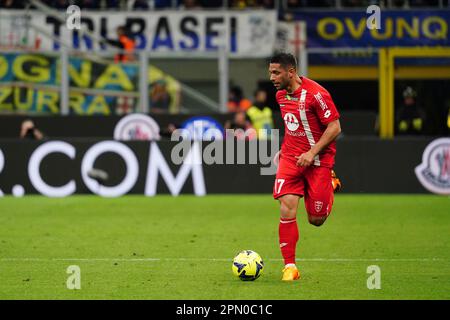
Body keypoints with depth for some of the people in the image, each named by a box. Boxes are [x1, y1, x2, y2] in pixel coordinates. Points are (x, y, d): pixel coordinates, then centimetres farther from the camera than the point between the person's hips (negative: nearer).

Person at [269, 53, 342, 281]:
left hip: (317, 159, -5)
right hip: (290, 158, 5)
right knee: (287, 208, -15)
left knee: (316, 220, 3)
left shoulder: (315, 93, -18)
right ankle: (289, 266, -9)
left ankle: (331, 186, 36)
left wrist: (312, 153, -21)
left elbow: (334, 127, -16)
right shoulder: (280, 95, 5)